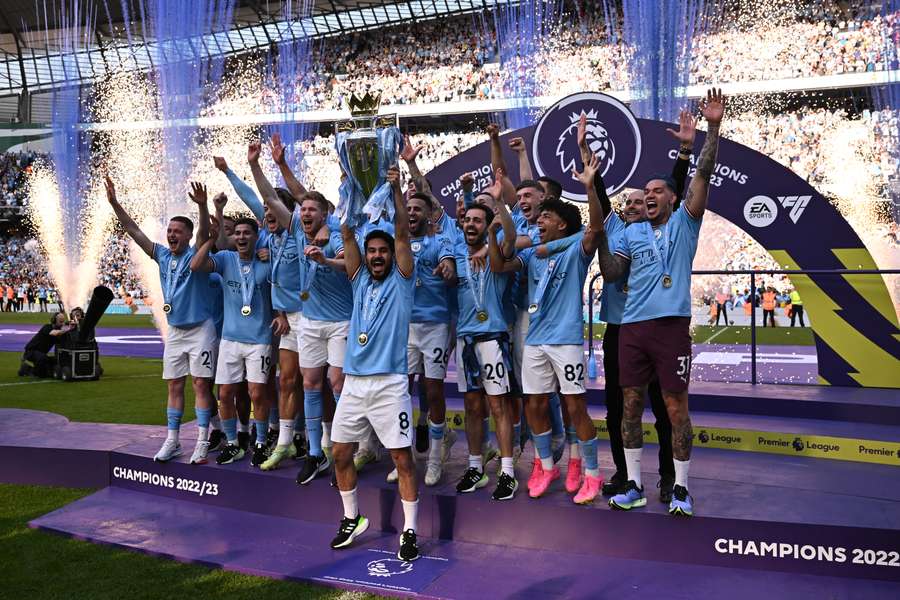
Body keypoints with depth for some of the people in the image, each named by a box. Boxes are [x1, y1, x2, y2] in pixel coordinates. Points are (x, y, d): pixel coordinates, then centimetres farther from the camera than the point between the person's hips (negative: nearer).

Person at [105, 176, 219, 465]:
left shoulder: (196, 254, -8)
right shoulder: (162, 255, 6)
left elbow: (204, 231, -27)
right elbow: (134, 230, 5)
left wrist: (202, 205, -45)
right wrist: (114, 203, -4)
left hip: (200, 330, -6)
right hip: (174, 331, 6)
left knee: (201, 385, -3)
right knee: (174, 387, 9)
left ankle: (202, 443, 0)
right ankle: (172, 441, 16)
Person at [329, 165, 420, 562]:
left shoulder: (401, 279, 4)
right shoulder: (360, 279, 13)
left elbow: (403, 234, -8)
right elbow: (347, 235, 6)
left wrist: (396, 189, -13)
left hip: (389, 383, -5)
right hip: (353, 383, 5)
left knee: (402, 457, -3)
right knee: (340, 453, 10)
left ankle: (410, 531, 8)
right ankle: (352, 519, 28)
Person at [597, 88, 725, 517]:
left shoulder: (684, 223, 8)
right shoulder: (632, 233, 17)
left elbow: (703, 175, -1)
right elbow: (611, 273, 10)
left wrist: (713, 127, -8)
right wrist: (600, 236, 0)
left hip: (671, 324, -4)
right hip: (632, 326, 4)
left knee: (676, 407, 0)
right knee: (631, 405, 6)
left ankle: (681, 488, 11)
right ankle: (634, 486, 17)